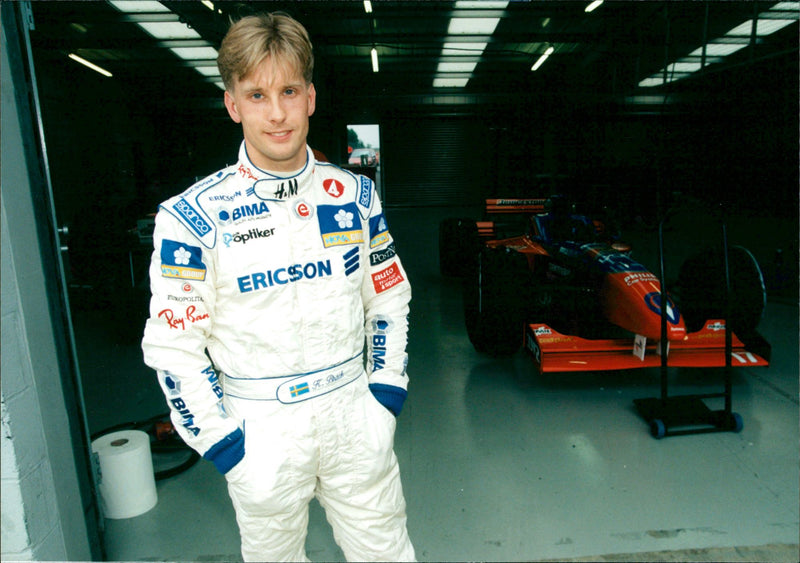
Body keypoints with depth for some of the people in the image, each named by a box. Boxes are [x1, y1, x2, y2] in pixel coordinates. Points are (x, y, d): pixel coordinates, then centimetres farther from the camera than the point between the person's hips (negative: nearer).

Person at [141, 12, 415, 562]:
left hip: (354, 413, 3)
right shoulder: (193, 217, -11)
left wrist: (387, 387, 3)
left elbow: (389, 298, 8)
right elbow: (173, 342, -7)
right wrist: (217, 437, -7)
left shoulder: (356, 195, -1)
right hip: (261, 430, -2)